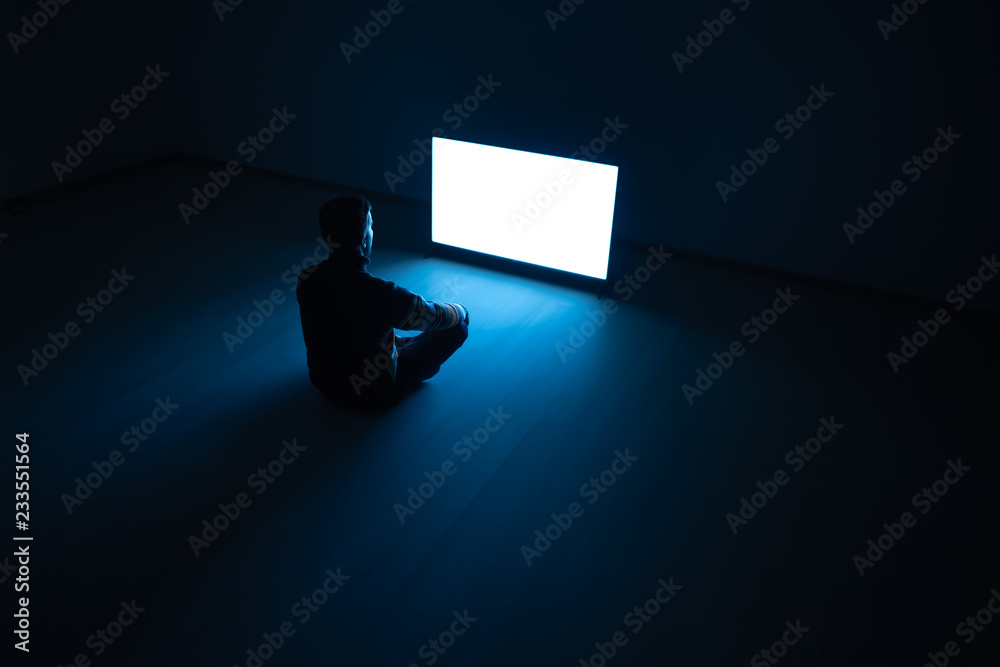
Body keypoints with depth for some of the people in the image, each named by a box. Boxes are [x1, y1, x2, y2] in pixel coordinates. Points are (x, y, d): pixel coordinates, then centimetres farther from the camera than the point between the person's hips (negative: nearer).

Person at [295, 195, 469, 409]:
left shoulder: (306, 279, -16)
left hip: (323, 381, 6)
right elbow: (437, 317, -14)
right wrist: (462, 310, 11)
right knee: (458, 327, 7)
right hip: (373, 394, -6)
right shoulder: (381, 294, -34)